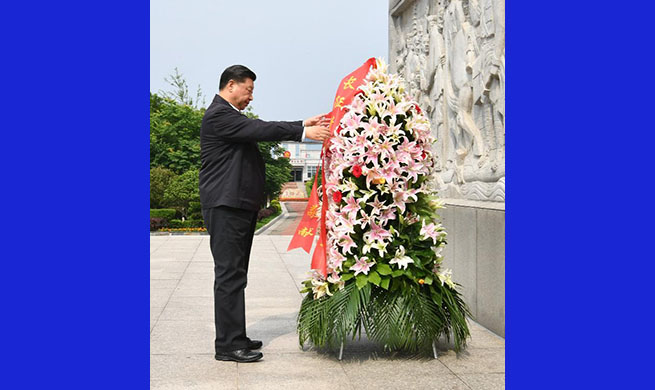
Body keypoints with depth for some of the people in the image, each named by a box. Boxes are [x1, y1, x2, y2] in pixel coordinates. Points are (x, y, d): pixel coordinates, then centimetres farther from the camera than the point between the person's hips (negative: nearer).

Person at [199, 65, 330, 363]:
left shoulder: (231, 116, 20)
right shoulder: (218, 115, -13)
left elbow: (261, 130, 16)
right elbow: (261, 130, -20)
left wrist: (303, 125, 9)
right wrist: (303, 132, -20)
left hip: (239, 205, 11)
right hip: (226, 206, -11)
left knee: (234, 275, 13)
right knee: (230, 274, -9)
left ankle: (235, 338, 20)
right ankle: (228, 344, -6)